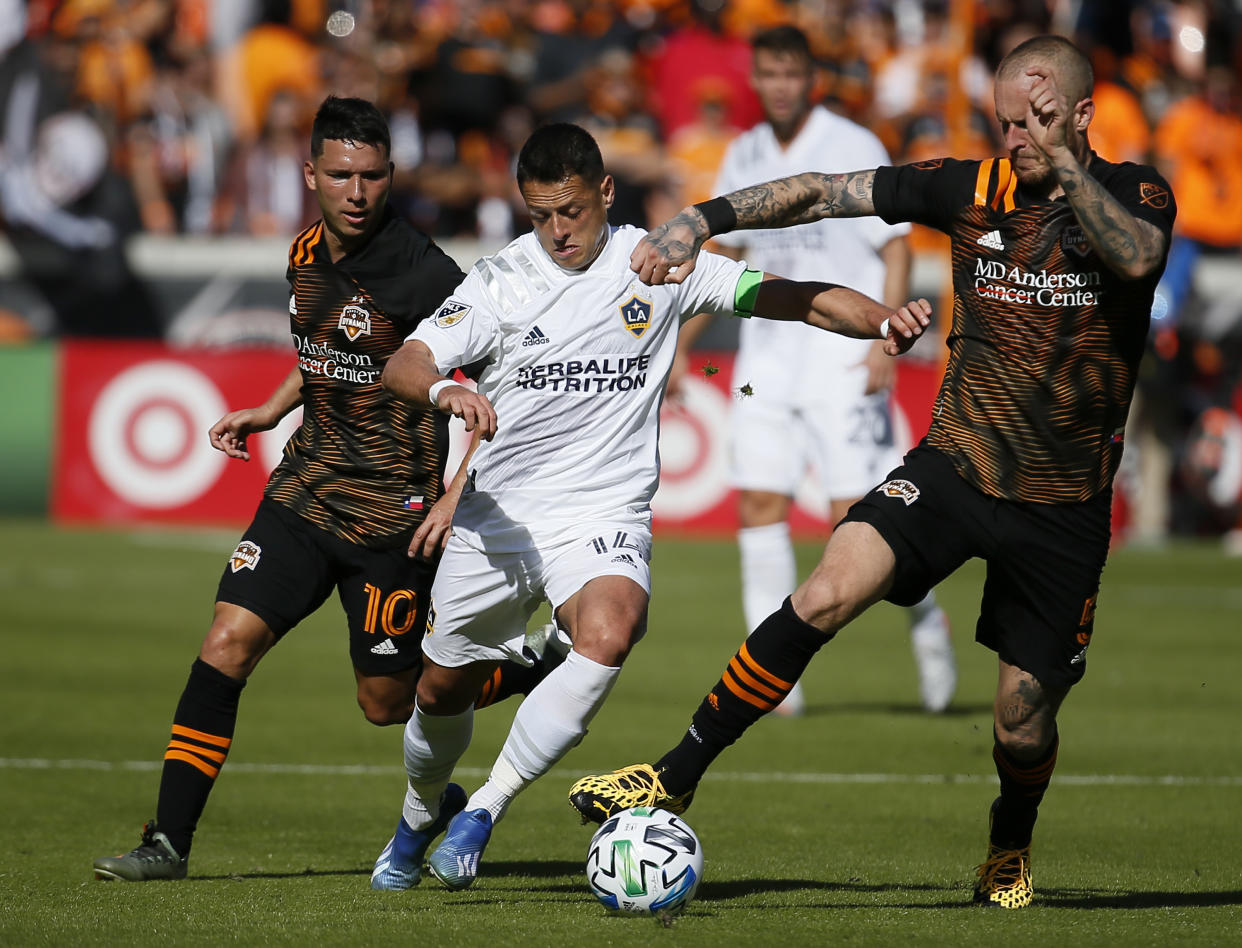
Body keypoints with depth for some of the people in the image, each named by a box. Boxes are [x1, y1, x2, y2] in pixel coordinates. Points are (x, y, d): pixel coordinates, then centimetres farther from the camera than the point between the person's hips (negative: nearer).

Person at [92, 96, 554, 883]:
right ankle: (169, 842, -6)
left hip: (393, 509, -5)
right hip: (306, 490, 5)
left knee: (387, 702, 4)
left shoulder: (425, 273, -18)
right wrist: (271, 411, 15)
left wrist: (459, 494, -20)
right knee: (226, 646, -10)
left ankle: (530, 670, 33)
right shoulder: (307, 255, 4)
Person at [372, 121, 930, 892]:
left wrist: (882, 319, -18)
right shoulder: (501, 283, -4)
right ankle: (422, 811, 46)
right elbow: (402, 366, -14)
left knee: (608, 635, -32)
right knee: (442, 690, 13)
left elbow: (791, 298, -1)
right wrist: (444, 390, -37)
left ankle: (486, 808, -23)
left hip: (603, 515, -1)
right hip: (496, 511, 1)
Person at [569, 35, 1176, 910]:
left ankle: (1011, 850, 38)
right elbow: (823, 194, 1)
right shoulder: (969, 188, 2)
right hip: (956, 466, 1)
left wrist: (1064, 167, -32)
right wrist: (703, 220, -9)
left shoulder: (1135, 195, -3)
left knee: (1023, 726, 4)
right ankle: (677, 778, -14)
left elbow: (1137, 256, -27)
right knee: (826, 597, -22)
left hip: (1065, 509, -1)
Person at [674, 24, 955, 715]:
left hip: (844, 354, -5)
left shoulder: (856, 148, -6)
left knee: (856, 516, -8)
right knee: (759, 504, -5)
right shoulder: (745, 157, 10)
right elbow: (725, 255, 22)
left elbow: (896, 250, -6)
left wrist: (886, 340, -16)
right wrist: (683, 342, 18)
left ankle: (926, 617, 18)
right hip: (767, 355, 5)